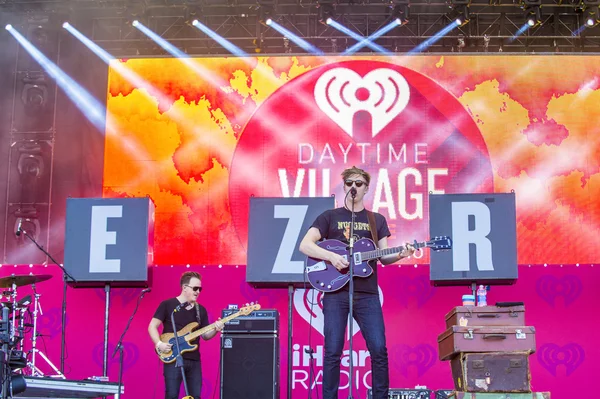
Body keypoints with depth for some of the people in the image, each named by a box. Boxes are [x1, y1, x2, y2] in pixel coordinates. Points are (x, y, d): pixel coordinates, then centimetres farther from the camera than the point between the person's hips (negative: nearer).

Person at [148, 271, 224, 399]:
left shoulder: (201, 310, 13)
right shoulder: (167, 305, -1)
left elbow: (205, 335, 14)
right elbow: (152, 326, -2)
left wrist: (215, 329, -7)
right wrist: (159, 344, -17)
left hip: (194, 360, 5)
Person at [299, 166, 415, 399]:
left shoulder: (377, 220, 15)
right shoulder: (329, 217, 8)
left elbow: (384, 257, 11)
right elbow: (304, 245, -2)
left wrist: (400, 254, -9)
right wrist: (331, 256, -16)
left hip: (367, 294, 2)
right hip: (335, 293, -2)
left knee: (379, 350, -4)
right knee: (333, 352, -3)